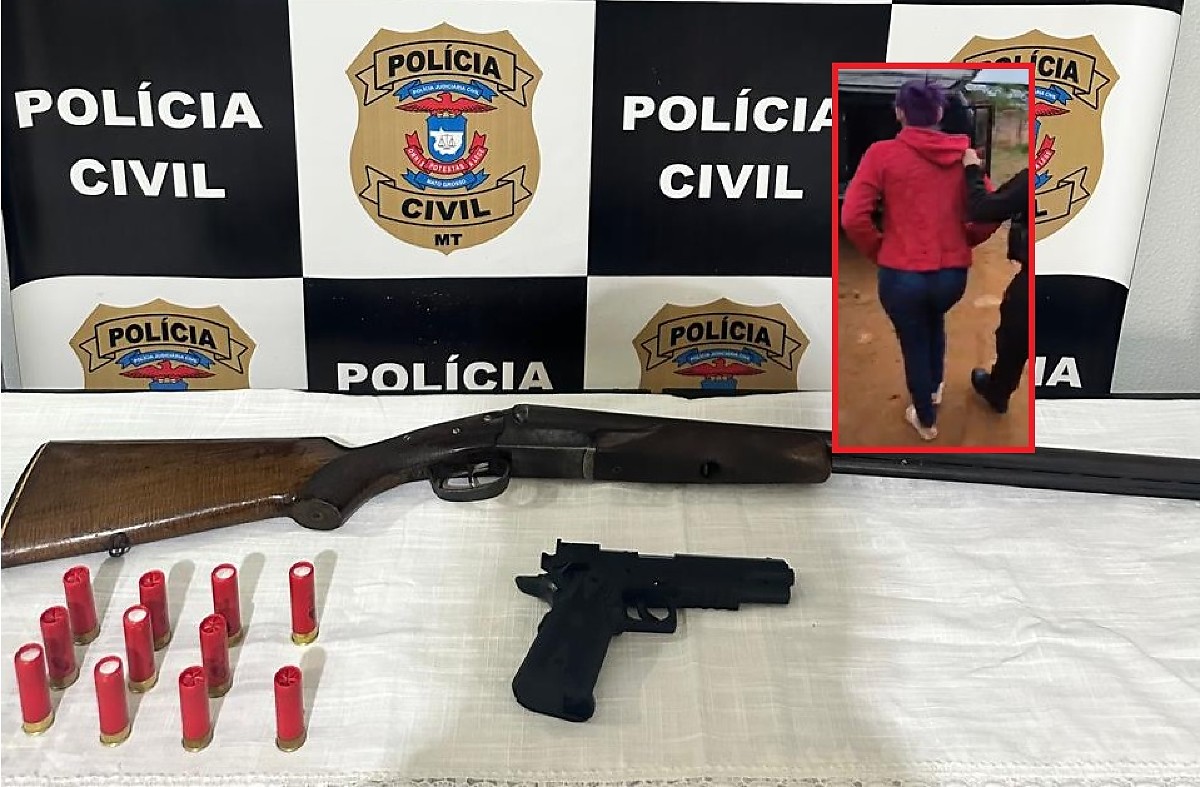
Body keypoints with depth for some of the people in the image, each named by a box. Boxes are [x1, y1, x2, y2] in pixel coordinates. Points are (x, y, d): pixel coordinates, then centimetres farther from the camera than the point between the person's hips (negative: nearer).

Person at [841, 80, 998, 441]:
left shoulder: (882, 153, -9)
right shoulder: (963, 153, -1)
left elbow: (852, 218, -15)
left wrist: (878, 251, 1)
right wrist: (961, 242, 16)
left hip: (901, 274, -3)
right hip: (952, 273, 3)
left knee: (913, 344, 20)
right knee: (934, 320, 35)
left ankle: (926, 420, 39)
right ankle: (935, 387, 53)